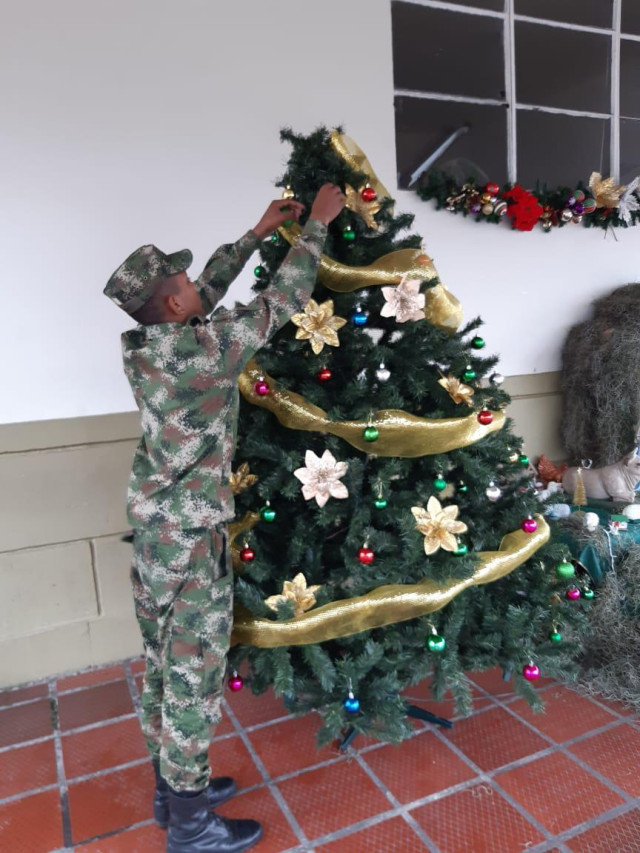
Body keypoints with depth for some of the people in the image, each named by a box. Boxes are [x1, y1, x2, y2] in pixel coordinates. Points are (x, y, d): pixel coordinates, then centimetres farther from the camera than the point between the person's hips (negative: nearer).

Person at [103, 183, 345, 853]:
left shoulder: (139, 344, 1)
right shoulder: (204, 347, -22)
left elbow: (209, 293, 15)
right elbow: (283, 300, -13)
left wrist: (258, 233, 21)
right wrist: (318, 221, 0)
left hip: (152, 525, 9)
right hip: (190, 536, -8)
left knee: (162, 664, 19)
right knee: (194, 671, 6)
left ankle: (170, 788, 38)